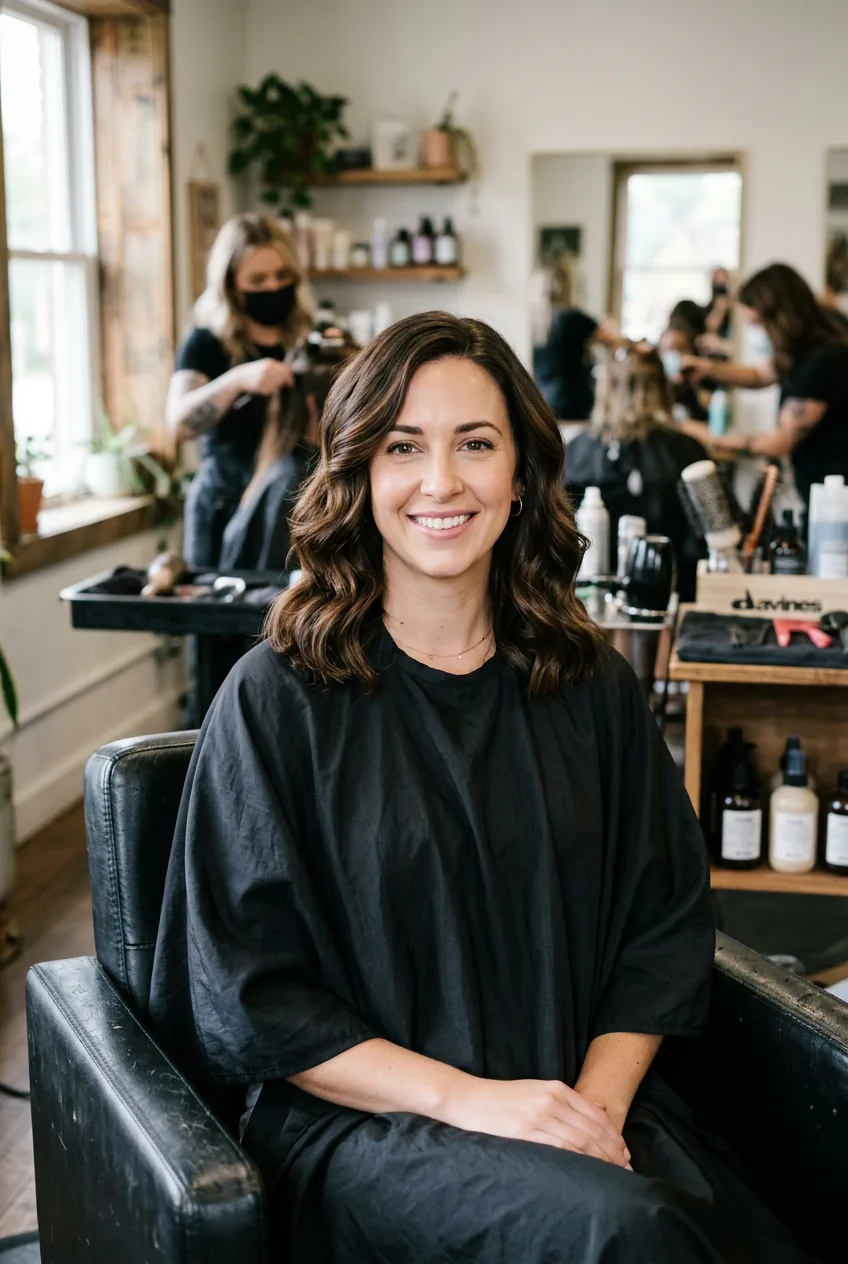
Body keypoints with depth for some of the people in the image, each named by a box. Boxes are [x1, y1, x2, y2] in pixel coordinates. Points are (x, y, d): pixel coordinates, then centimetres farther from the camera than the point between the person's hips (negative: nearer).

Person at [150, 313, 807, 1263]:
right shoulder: (278, 700, -3)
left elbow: (663, 931, 9)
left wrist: (598, 1101, -8)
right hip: (360, 1117, -3)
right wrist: (467, 1097, -14)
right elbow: (248, 995, -5)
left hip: (586, 1098, 4)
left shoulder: (591, 691, 8)